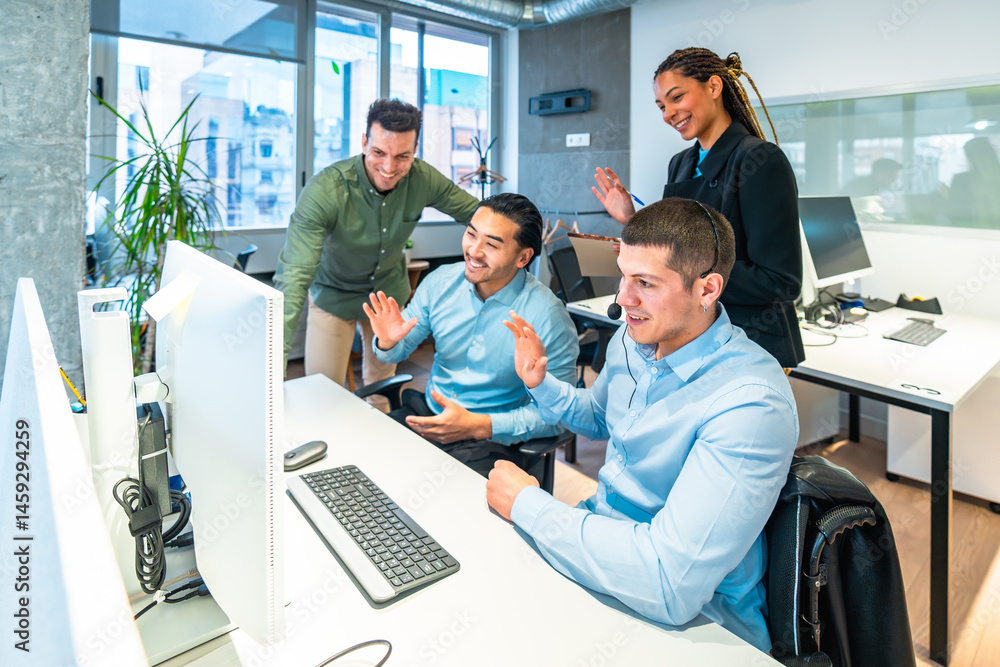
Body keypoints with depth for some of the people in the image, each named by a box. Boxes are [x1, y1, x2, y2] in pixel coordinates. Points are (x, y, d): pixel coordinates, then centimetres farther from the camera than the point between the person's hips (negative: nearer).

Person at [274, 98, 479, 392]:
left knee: (382, 382, 20)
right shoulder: (323, 191, -33)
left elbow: (476, 213, -4)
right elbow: (294, 277, -39)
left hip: (391, 291, 4)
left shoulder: (423, 179, -21)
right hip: (334, 295, -3)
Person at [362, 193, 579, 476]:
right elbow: (398, 353, 10)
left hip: (493, 440, -5)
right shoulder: (440, 282, -2)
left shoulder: (548, 317, -17)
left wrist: (479, 426, -22)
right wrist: (388, 342, -15)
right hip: (426, 413, 5)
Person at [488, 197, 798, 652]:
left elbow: (671, 585, -36)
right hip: (601, 538, 7)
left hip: (691, 622, -6)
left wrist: (526, 505, -25)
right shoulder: (633, 339, -3)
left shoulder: (749, 405, -30)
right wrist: (541, 384, -2)